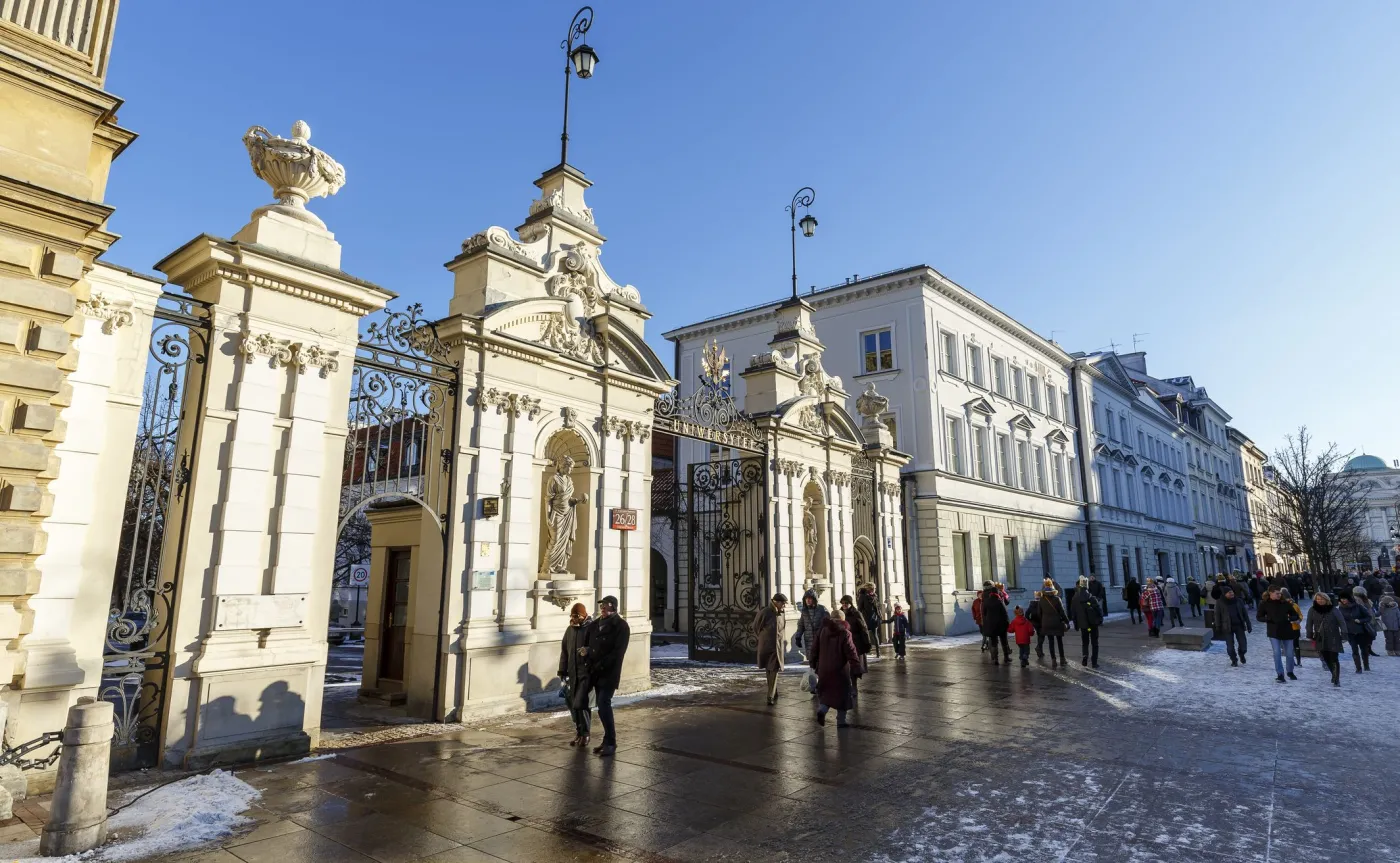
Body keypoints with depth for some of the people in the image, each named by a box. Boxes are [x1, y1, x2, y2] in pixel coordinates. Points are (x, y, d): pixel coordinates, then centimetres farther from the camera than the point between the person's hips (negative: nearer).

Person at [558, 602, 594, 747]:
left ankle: (585, 734, 9)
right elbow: (564, 651, 15)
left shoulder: (592, 628, -7)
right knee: (572, 704, 8)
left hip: (587, 673, -6)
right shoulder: (570, 629, 12)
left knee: (580, 704, -9)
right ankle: (578, 732, 24)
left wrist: (588, 650, -31)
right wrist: (562, 671, 12)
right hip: (572, 674, 6)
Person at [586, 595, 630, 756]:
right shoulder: (597, 624, 11)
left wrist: (600, 666, -17)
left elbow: (618, 652, -15)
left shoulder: (621, 626, -9)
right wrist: (591, 665, 3)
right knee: (602, 706, 10)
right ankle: (607, 740, 20)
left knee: (604, 706, -12)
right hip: (596, 672, 7)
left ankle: (611, 743, -2)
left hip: (609, 673, -7)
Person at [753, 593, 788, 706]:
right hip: (765, 646, -2)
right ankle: (774, 693, 26)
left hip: (778, 647, 2)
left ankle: (771, 697, -5)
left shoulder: (782, 613, 1)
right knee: (769, 671, 10)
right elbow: (756, 627, 0)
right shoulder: (764, 612, -14)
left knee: (774, 671, -6)